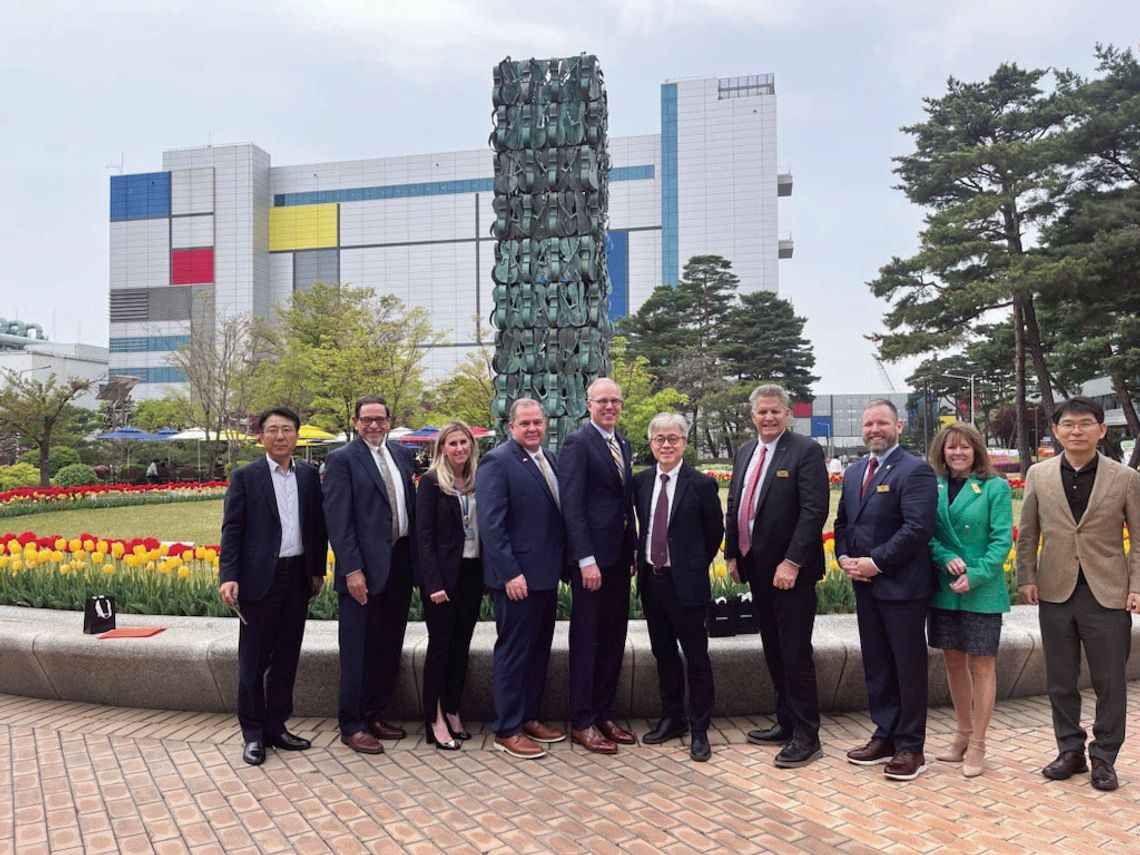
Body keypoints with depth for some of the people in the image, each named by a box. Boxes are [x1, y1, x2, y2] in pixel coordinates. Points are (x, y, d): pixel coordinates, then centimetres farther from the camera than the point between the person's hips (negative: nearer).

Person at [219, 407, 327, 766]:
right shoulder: (245, 476, -3)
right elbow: (232, 530, -5)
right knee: (254, 660, 5)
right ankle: (254, 734, 17)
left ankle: (276, 726, 25)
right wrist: (228, 577, -13)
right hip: (261, 578, -4)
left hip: (298, 576, 4)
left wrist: (318, 569, 10)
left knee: (287, 657, 12)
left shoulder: (309, 475, 7)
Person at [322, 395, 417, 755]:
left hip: (400, 562, 6)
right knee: (359, 651, 3)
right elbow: (338, 520, -11)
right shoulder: (342, 459, -6)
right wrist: (352, 570, -17)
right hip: (365, 567, -6)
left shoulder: (401, 454, 12)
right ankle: (352, 726, 16)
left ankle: (374, 714, 28)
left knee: (389, 647, 14)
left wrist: (416, 558, 9)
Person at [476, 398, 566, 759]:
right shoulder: (497, 462, -12)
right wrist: (510, 574, -20)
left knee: (539, 649, 16)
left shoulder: (549, 458, 11)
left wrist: (562, 564, 10)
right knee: (513, 652, 3)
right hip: (517, 577, -8)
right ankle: (507, 731, 15)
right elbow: (491, 524, -17)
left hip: (546, 574, 8)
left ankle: (529, 717, 31)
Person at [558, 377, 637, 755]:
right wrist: (587, 560, -19)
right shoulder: (577, 443, -10)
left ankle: (603, 714, 25)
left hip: (620, 555, 8)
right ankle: (582, 723, 14)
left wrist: (633, 551, 12)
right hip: (591, 557, -8)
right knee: (586, 639, 2)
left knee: (613, 639, 13)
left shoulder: (623, 444, 15)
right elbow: (572, 506, -15)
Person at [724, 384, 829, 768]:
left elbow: (814, 511, -17)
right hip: (756, 568, 7)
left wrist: (791, 563, -21)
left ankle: (806, 736, 11)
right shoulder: (744, 452, 11)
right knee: (774, 651, 15)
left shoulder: (805, 451, -11)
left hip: (790, 570, -7)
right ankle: (786, 723, 27)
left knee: (795, 652, -1)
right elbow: (734, 506, 16)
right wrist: (732, 555, 11)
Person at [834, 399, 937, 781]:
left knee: (909, 667, 4)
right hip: (865, 584, 7)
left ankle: (911, 748, 15)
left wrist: (875, 563, -18)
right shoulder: (854, 472, 13)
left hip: (902, 587, -7)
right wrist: (845, 558, 1)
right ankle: (885, 736, 28)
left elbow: (917, 528, -20)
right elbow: (842, 523, 18)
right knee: (876, 665, 15)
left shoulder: (915, 470, -11)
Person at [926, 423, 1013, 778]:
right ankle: (962, 734, 30)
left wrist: (975, 576, -18)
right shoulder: (933, 487, 4)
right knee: (953, 661, 14)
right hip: (944, 589, 4)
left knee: (981, 665, 4)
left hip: (982, 592, -4)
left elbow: (1002, 539, -9)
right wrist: (946, 557, -15)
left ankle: (977, 745, 15)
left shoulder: (995, 487, -5)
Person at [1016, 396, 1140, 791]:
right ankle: (1070, 750, 27)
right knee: (1060, 681, 12)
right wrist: (1027, 577, 1)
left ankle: (1103, 757, 22)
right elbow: (1028, 534, 7)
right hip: (1056, 593, 2)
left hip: (1108, 595, -2)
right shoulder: (1038, 475, 3)